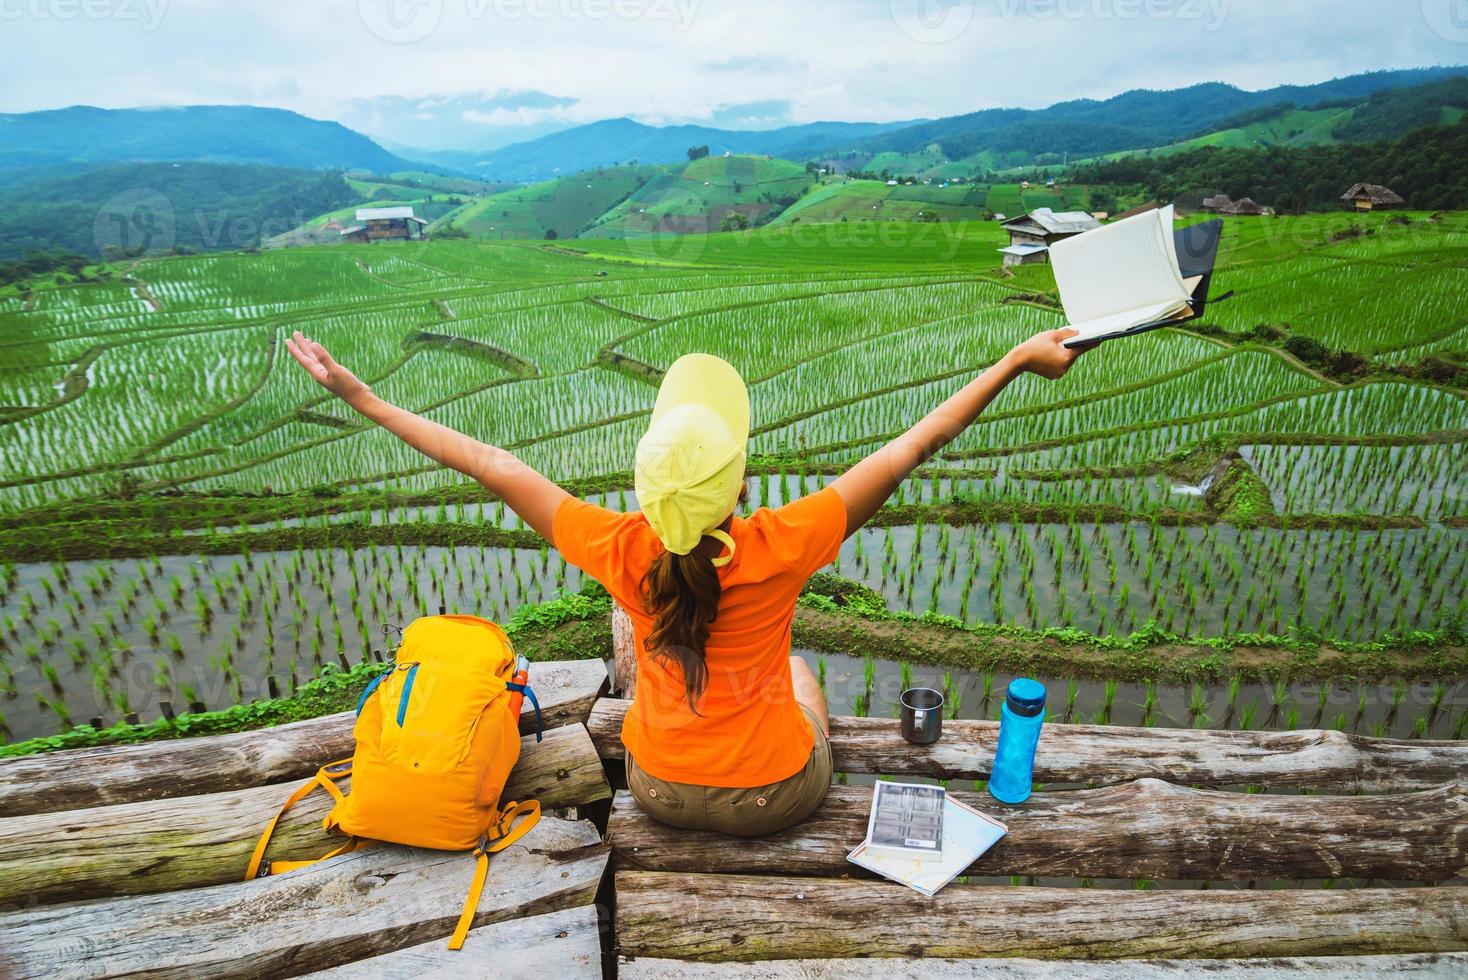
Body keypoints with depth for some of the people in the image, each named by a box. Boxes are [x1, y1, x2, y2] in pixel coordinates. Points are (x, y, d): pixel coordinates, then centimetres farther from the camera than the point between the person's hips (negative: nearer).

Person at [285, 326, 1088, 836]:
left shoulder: (621, 552, -26)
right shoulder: (779, 548, -31)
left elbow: (492, 465, -17)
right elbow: (913, 444, -26)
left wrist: (362, 398, -6)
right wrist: (1017, 359, -17)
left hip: (658, 789, 2)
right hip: (774, 800, -1)